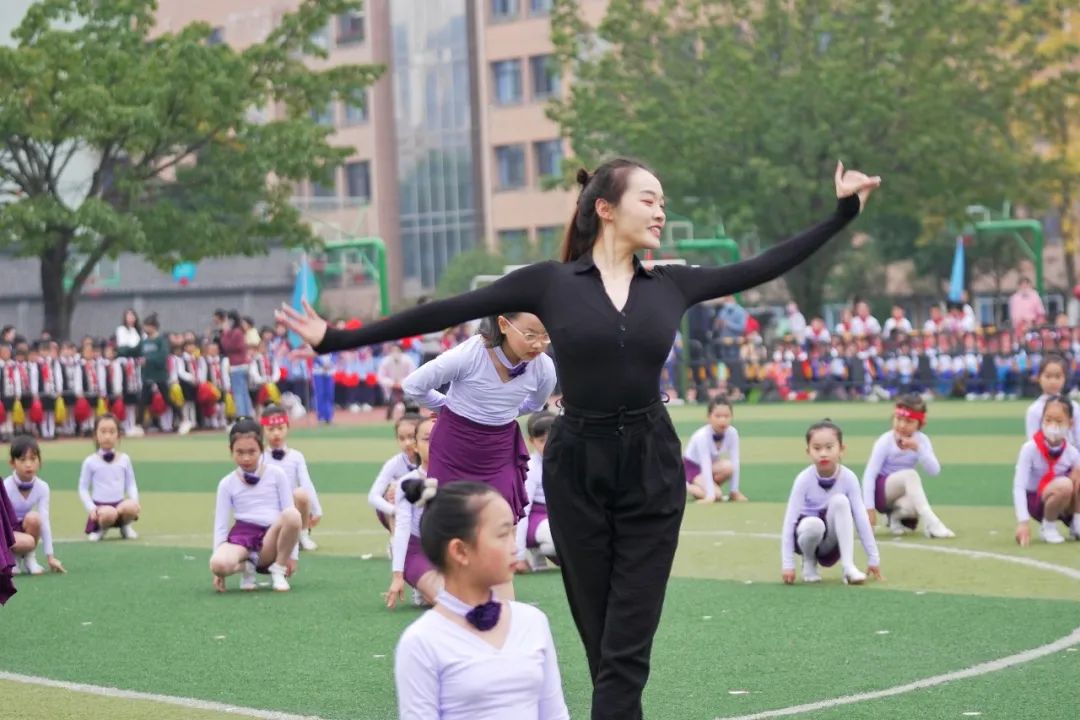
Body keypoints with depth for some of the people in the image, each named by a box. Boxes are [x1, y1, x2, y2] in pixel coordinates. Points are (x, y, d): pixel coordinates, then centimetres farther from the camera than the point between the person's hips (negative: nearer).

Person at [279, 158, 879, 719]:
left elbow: (763, 268, 12)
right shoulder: (551, 283, -2)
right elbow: (449, 312, -4)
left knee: (626, 648, -4)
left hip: (652, 470, 1)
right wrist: (337, 338, -7)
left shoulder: (671, 285, 6)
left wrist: (843, 212, 11)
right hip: (577, 469, -1)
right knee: (602, 643, 8)